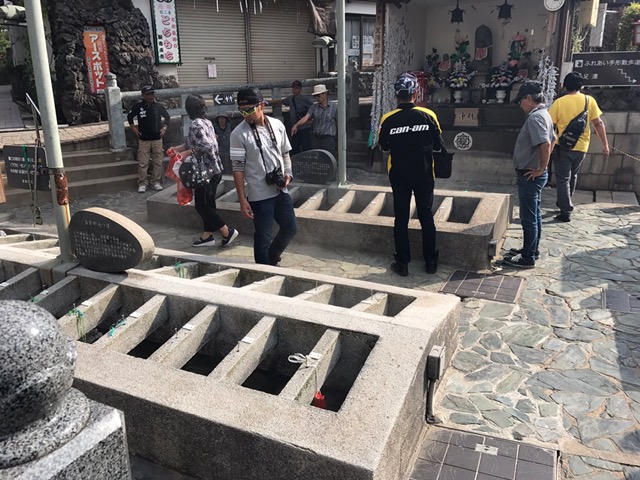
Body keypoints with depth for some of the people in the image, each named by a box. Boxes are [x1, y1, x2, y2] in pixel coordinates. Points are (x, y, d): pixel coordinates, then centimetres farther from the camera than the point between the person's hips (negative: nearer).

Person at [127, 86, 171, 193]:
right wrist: (133, 127, 5)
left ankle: (156, 182, 15)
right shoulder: (138, 107, -2)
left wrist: (164, 128, 6)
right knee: (142, 163, -3)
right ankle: (142, 184, 5)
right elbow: (129, 117, 15)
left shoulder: (158, 106, 1)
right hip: (143, 140, -1)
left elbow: (167, 117, 17)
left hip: (157, 139, 2)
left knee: (158, 162, 3)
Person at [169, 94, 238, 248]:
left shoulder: (196, 125, -17)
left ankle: (227, 232, 2)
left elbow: (206, 146, -28)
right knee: (207, 204, 14)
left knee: (202, 205, -1)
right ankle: (207, 236, 21)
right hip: (214, 169, 9)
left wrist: (187, 153, -18)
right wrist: (177, 148, 21)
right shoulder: (206, 122, 12)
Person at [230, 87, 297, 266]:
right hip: (259, 195, -5)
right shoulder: (239, 134, -12)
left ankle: (271, 258, 39)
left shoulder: (277, 125, 1)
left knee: (290, 228, 15)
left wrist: (288, 174, -5)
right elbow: (238, 169, -10)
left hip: (281, 190, 5)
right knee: (263, 238, 3)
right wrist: (242, 200, -13)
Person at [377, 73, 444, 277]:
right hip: (424, 176, 1)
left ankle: (402, 263, 12)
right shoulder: (428, 115, -10)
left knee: (401, 219, 8)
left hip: (399, 176, 0)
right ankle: (431, 262, 19)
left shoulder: (388, 119, -10)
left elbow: (384, 146, 2)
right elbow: (438, 145, -2)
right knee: (426, 217, 11)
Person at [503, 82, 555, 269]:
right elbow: (552, 140, 23)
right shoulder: (543, 114, 12)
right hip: (534, 175, 10)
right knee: (535, 215, 18)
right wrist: (542, 165, 17)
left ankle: (528, 258, 6)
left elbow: (545, 144, -32)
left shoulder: (535, 117, -20)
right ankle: (533, 249, 30)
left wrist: (541, 168, -21)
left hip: (530, 176, -10)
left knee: (529, 218, -2)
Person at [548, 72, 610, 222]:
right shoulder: (589, 101, -1)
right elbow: (598, 123, -1)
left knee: (563, 179, 2)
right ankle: (564, 203, 36)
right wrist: (605, 145, 4)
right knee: (572, 176, 22)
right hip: (581, 147, 3)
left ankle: (566, 212, -2)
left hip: (563, 146, -3)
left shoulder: (559, 102, -7)